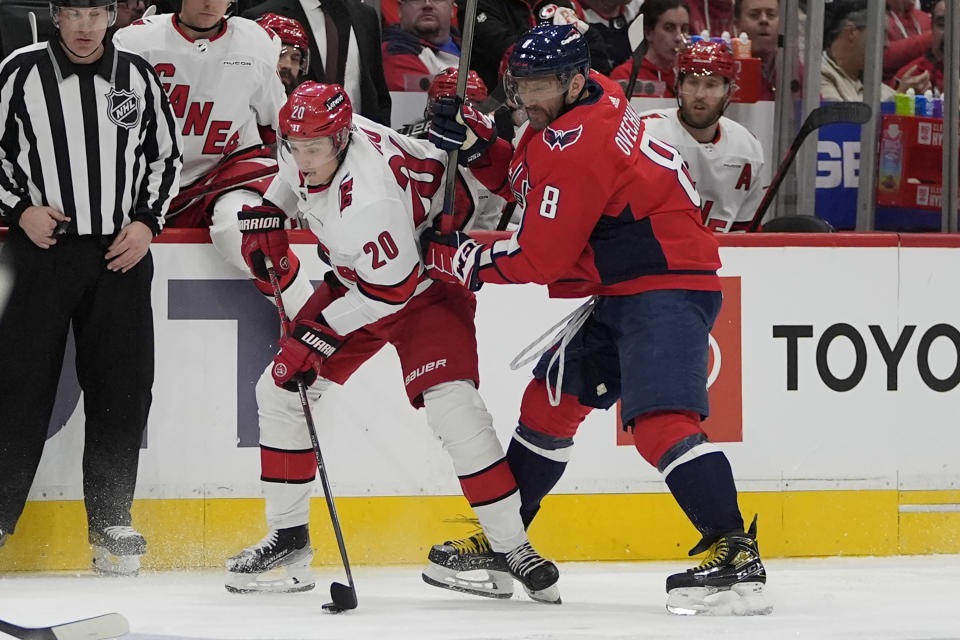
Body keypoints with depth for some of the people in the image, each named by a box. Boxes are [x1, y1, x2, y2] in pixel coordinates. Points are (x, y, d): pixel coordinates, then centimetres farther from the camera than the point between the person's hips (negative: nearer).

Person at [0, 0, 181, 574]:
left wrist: (147, 222, 0)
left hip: (121, 252, 2)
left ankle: (110, 519, 11)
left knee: (122, 386, 2)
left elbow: (166, 156, 13)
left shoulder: (138, 76, 5)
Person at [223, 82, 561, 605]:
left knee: (452, 407, -25)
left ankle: (510, 548, -16)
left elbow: (389, 290, -30)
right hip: (354, 278, 9)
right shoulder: (307, 139, -14)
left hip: (424, 283, -8)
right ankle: (288, 539, 15)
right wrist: (267, 214, 4)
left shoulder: (366, 200, -38)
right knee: (278, 390, 3)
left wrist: (320, 335, -25)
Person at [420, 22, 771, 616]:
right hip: (620, 293, 11)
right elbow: (526, 175, 24)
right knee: (550, 403, 16)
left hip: (666, 286, -11)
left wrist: (454, 258, -6)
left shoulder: (578, 146, -21)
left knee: (659, 420, -25)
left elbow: (539, 260, -18)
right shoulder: (591, 94, 7)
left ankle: (734, 550, -31)